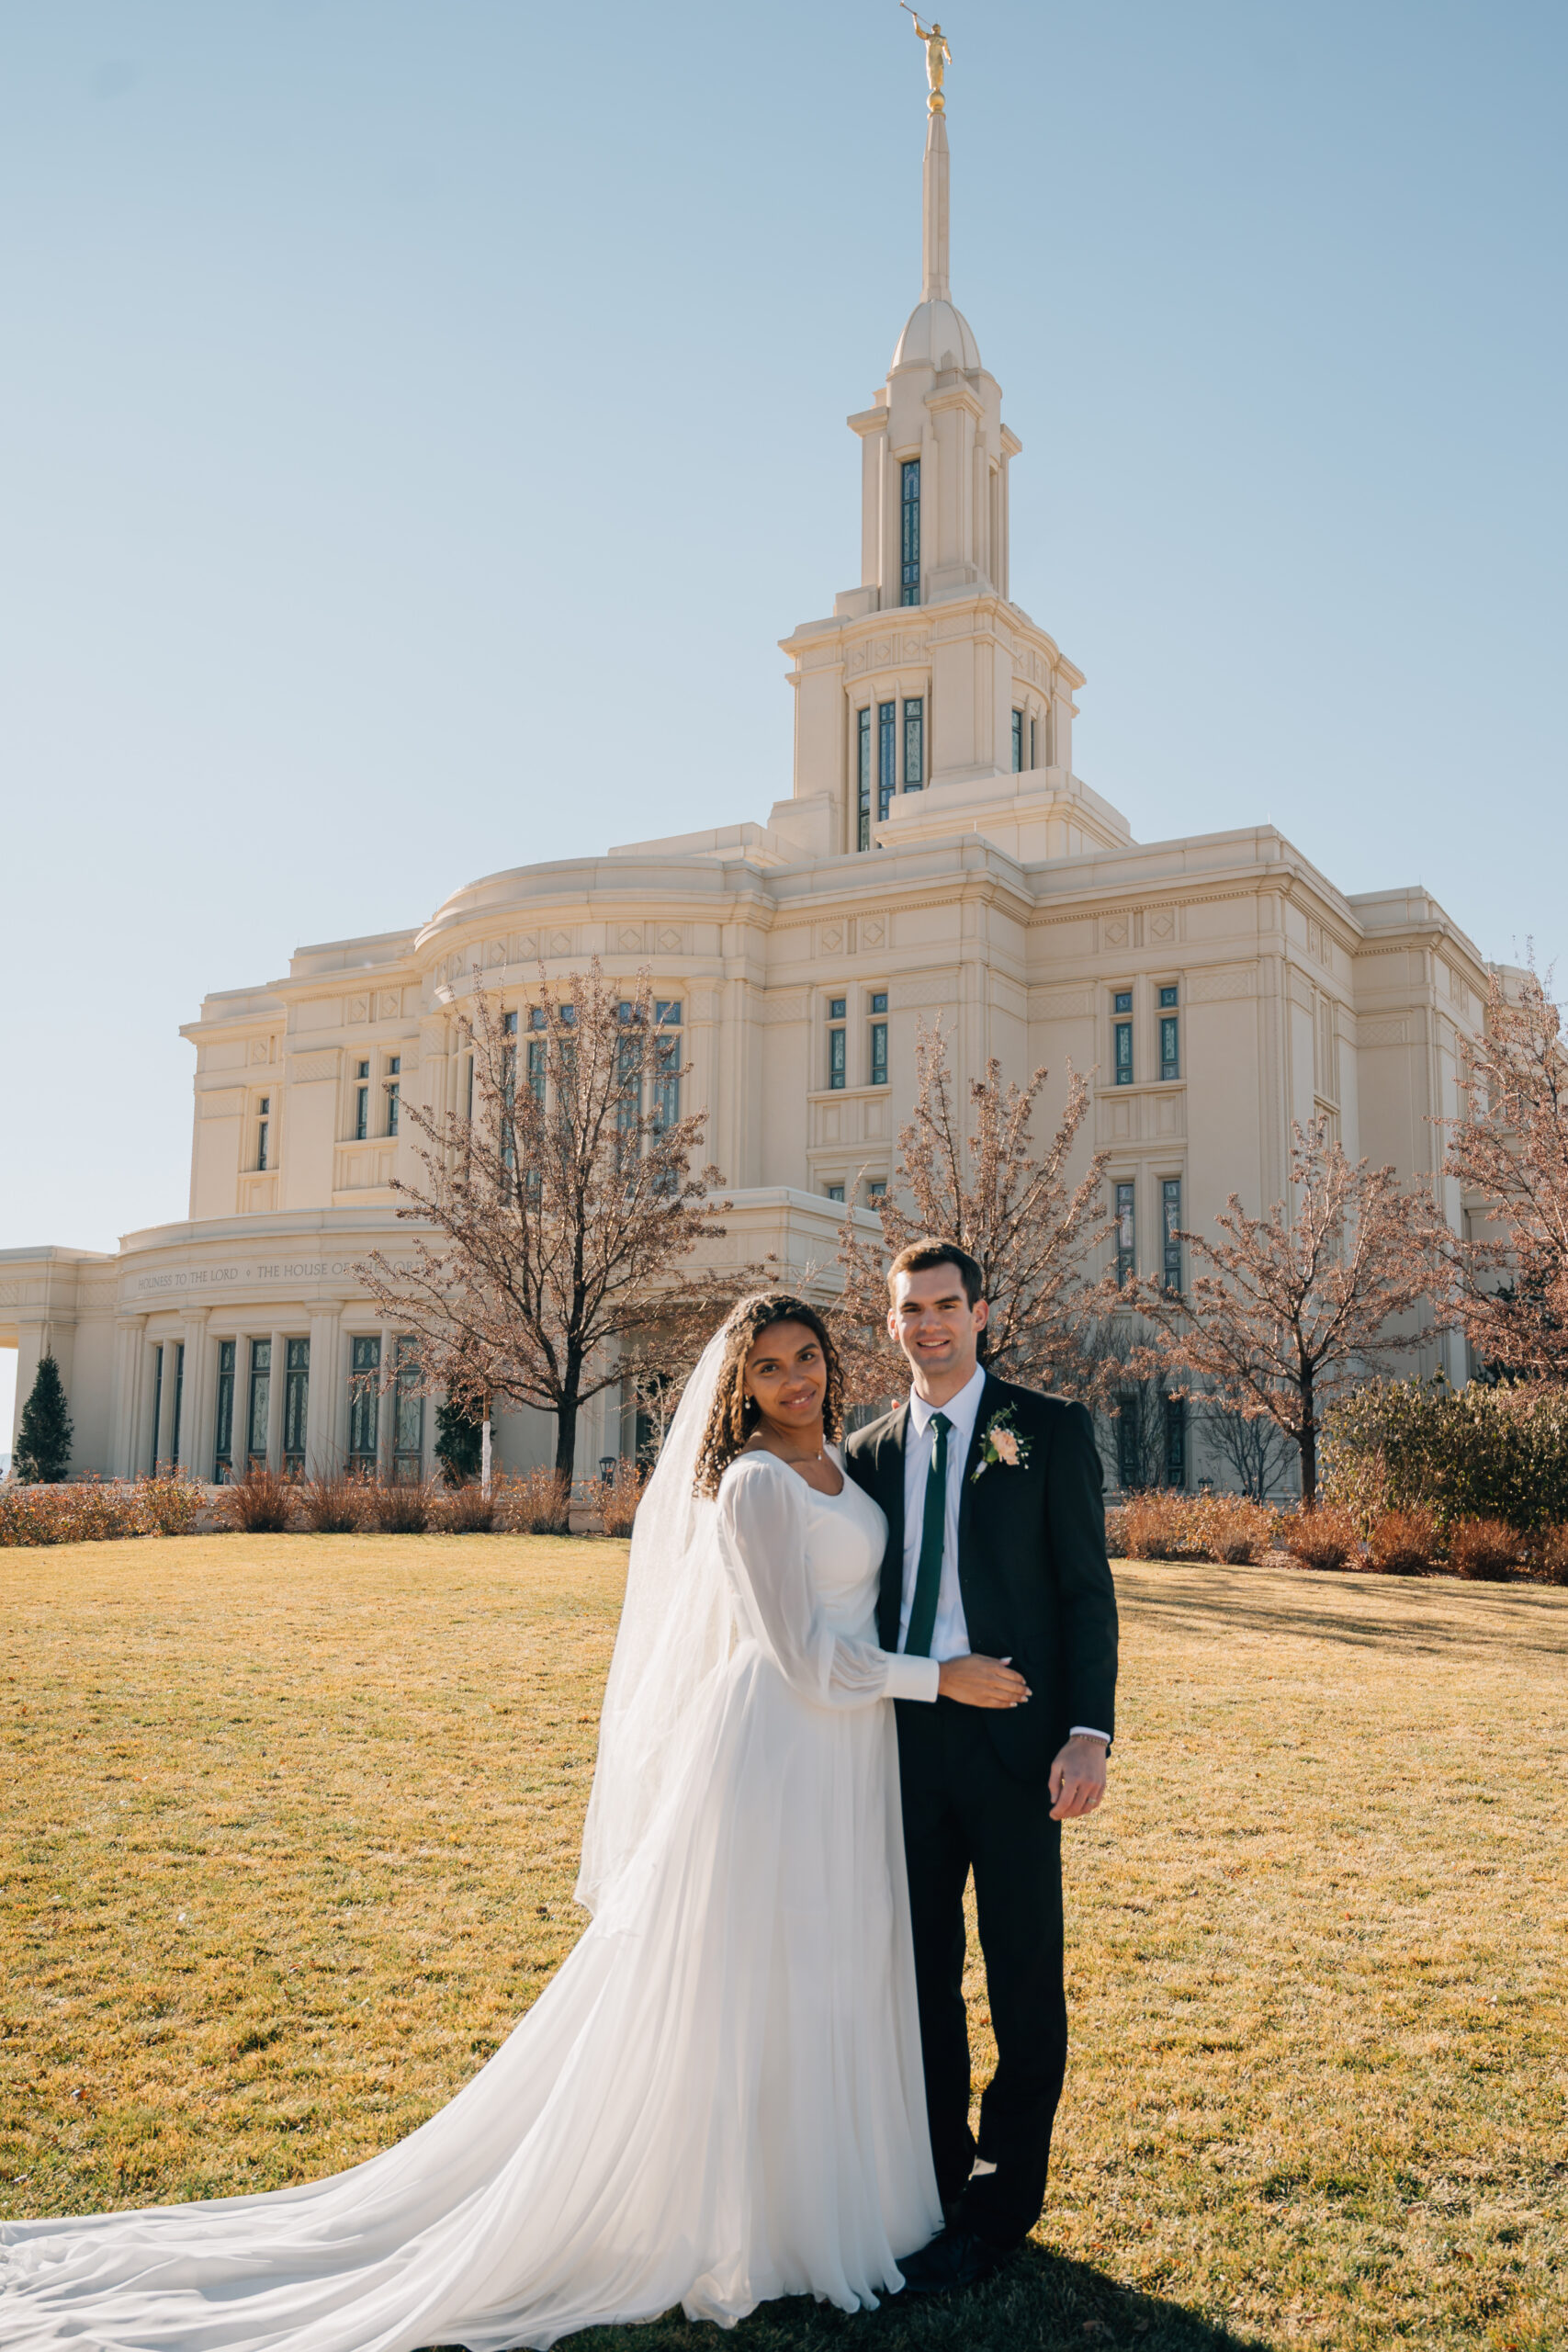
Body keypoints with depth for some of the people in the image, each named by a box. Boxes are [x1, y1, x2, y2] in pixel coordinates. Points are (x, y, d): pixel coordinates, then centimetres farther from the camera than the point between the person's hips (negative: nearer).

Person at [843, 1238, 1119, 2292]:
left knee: (1025, 1979, 5)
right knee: (923, 1973, 13)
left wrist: (1089, 1732, -14)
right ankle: (937, 2178, 28)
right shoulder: (869, 1451, 10)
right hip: (904, 1739, 4)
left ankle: (1000, 2207, 19)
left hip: (1014, 1739, -4)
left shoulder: (1048, 1427, -2)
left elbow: (1088, 1588, -5)